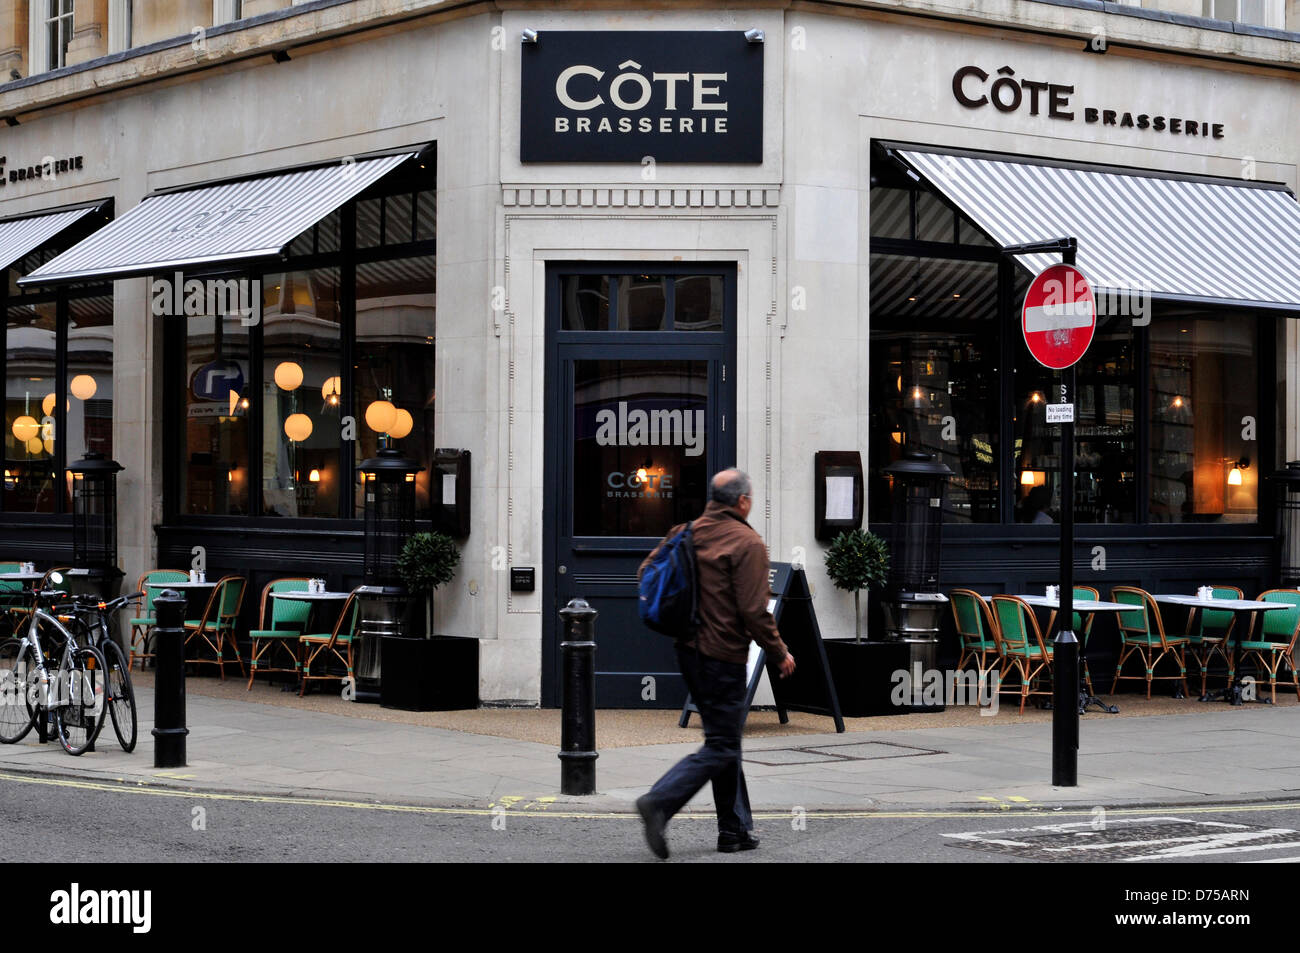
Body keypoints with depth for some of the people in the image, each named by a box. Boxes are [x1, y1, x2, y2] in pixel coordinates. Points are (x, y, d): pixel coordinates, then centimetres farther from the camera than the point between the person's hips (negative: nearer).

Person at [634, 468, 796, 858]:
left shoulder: (685, 533, 6)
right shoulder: (747, 543, -14)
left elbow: (646, 573, 11)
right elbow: (754, 611, -17)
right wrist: (780, 653, -4)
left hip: (688, 651, 8)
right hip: (723, 657, -8)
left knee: (725, 739, 17)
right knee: (721, 747, -2)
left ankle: (735, 830, 22)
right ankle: (659, 802, -17)